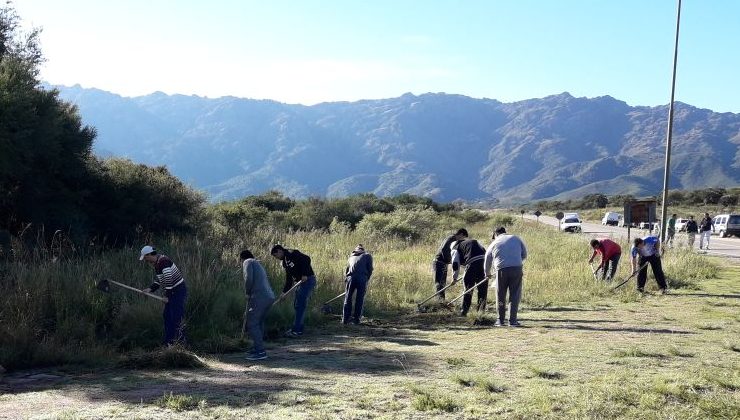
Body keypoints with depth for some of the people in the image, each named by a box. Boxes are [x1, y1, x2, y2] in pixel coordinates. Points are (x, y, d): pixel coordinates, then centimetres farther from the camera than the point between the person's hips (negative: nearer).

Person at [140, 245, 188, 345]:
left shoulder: (163, 261, -21)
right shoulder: (157, 263, 11)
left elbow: (168, 278, -26)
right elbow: (158, 280, 21)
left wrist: (167, 294, -20)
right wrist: (150, 289, 6)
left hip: (178, 291, -11)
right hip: (172, 291, 11)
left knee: (176, 317, -8)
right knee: (167, 315, 14)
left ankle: (180, 339, -2)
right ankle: (168, 341, 21)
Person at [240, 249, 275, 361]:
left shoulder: (248, 262, 5)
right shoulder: (258, 265, 31)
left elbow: (249, 278, -15)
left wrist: (247, 292, 1)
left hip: (259, 297, -9)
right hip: (269, 296, 9)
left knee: (252, 324, -5)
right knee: (259, 323, 19)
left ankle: (260, 351, -8)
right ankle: (257, 348, 24)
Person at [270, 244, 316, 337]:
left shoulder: (292, 254, -10)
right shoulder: (285, 262, 18)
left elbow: (307, 259, -22)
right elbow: (289, 278, 20)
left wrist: (305, 274, -25)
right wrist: (284, 292, 15)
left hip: (308, 280, -10)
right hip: (301, 282, 10)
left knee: (300, 305, -9)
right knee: (296, 304, 13)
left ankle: (296, 330, -7)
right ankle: (298, 329, 21)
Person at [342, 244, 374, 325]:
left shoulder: (351, 257, 28)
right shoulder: (367, 256, 18)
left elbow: (346, 270, 25)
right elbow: (370, 269, 9)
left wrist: (346, 278, 28)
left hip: (351, 278, 2)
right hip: (362, 279, -2)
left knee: (348, 298, 11)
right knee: (359, 300, 5)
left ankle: (345, 319, 10)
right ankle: (356, 319, 6)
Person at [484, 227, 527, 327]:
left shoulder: (493, 244, 16)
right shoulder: (516, 238, 17)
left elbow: (487, 261, 24)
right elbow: (524, 255, 18)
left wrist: (487, 274, 41)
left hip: (501, 270, 0)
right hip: (517, 268, 0)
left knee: (500, 296, 12)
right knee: (515, 295, 6)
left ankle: (500, 320, 18)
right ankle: (512, 320, 4)